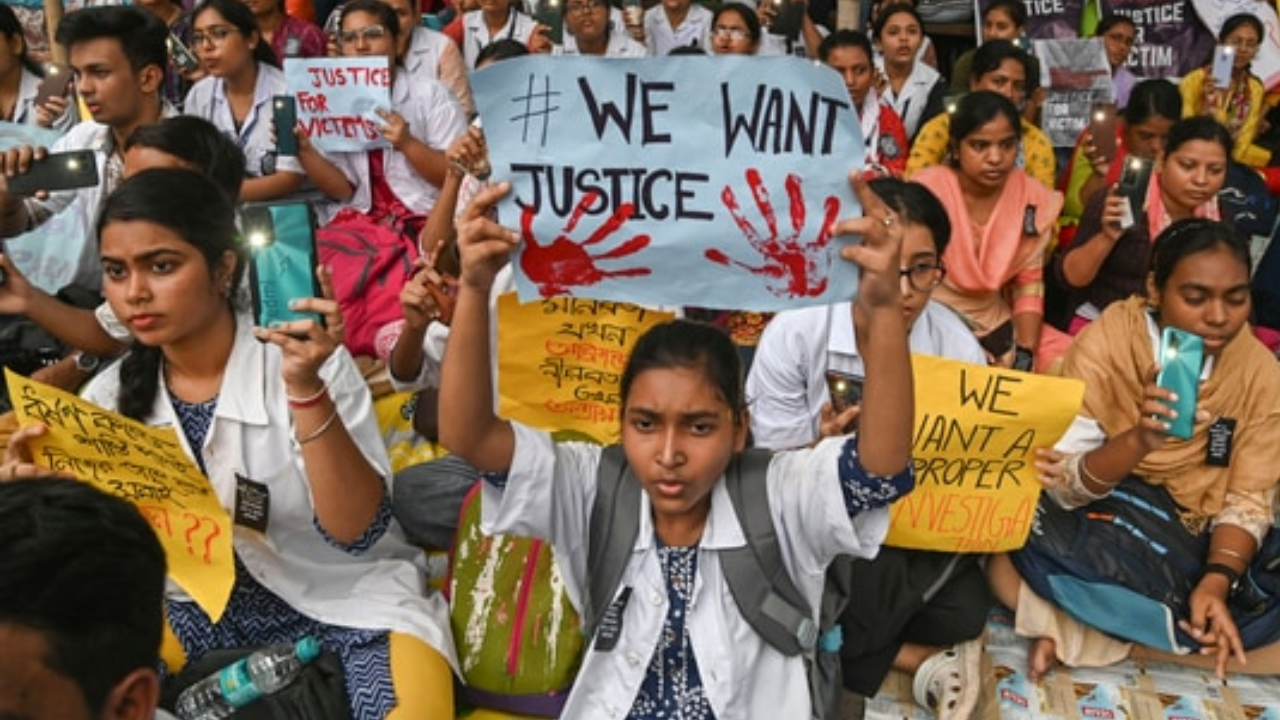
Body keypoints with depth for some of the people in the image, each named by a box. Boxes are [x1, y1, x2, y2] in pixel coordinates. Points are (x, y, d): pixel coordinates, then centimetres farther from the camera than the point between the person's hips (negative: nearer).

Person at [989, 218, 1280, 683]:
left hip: (1192, 540, 4)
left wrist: (1216, 582, -26)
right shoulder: (1106, 341, -16)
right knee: (1012, 560, -33)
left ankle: (1071, 627, -15)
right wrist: (1139, 441, -39)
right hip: (1096, 521, -3)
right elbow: (1063, 485, -20)